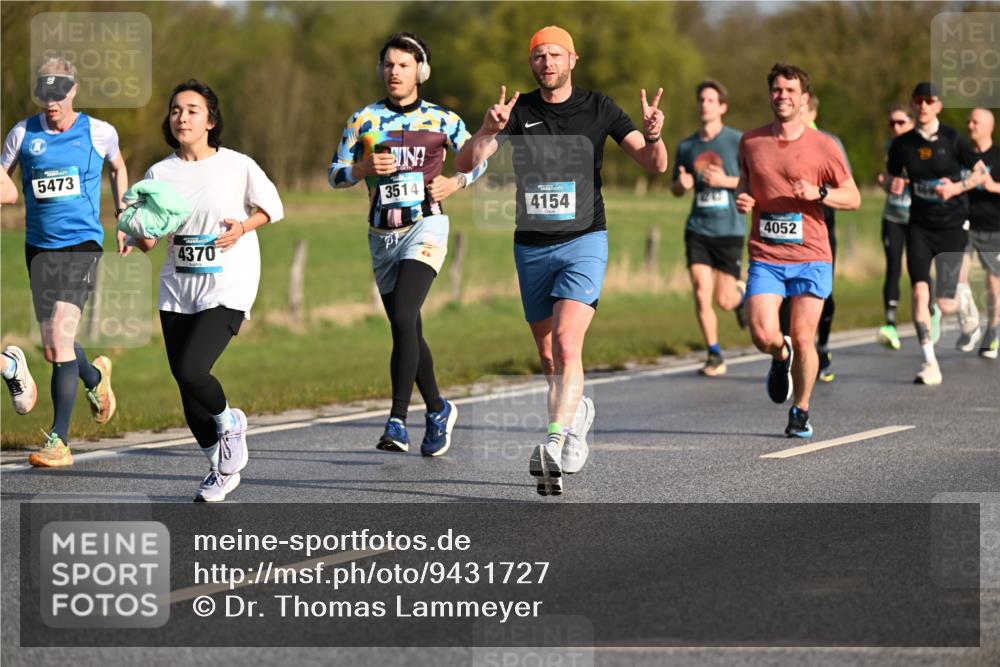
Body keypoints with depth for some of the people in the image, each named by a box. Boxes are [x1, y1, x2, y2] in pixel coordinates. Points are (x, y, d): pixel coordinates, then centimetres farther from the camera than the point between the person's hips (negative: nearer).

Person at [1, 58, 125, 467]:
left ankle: (59, 440, -13)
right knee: (53, 350, 7)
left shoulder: (99, 133, 0)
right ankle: (95, 377, 43)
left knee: (61, 340, -16)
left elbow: (118, 169, 20)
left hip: (82, 244, -3)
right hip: (39, 246, 3)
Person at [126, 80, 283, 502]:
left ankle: (229, 421, 12)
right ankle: (221, 467, 28)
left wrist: (242, 228, -10)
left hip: (227, 288, -4)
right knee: (186, 387, 6)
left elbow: (272, 207, 7)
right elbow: (147, 240, 5)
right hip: (177, 289, 4)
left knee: (190, 370, -21)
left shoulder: (238, 166, -7)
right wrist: (141, 234, -18)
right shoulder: (160, 173, 1)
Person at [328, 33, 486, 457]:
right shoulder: (364, 119, 6)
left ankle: (397, 422, -23)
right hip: (382, 234, 4)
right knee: (408, 332, 10)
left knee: (403, 319, -22)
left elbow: (477, 159, 16)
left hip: (425, 227, -4)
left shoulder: (442, 120, 2)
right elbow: (335, 175, 5)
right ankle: (438, 410, 30)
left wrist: (455, 182, -3)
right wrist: (365, 167, -14)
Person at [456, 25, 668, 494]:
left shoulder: (598, 108, 0)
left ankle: (555, 441, -25)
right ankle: (576, 412, 38)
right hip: (531, 246, 3)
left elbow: (655, 165, -1)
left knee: (566, 344, -21)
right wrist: (487, 131, -27)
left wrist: (653, 136, -24)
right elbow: (465, 163, -6)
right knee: (548, 357, 11)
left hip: (583, 242, -3)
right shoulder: (519, 111, 3)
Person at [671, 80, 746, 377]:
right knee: (701, 294, -9)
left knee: (724, 300, -1)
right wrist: (683, 184, -5)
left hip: (729, 229, -3)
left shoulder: (738, 141, -2)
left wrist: (725, 181, -17)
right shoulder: (686, 146, 9)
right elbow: (676, 189, 19)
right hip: (698, 228, 3)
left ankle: (740, 292, 35)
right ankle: (714, 356, 2)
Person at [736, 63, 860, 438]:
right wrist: (742, 197, 2)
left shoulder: (823, 147, -1)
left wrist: (819, 193, -15)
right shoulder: (751, 142, 7)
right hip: (765, 257, 1)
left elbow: (853, 198, 3)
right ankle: (782, 357, 23)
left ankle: (801, 412, 19)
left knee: (803, 340, -2)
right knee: (763, 336, -14)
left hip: (810, 256, -1)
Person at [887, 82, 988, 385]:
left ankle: (963, 301, 36)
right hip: (919, 226, 2)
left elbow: (981, 172, 3)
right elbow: (893, 178, 15)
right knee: (920, 291, -15)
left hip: (952, 226, -2)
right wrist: (895, 185, -9)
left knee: (944, 303, -3)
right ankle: (930, 363, -11)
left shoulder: (952, 139, -7)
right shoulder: (902, 144, 1)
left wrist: (957, 187, -14)